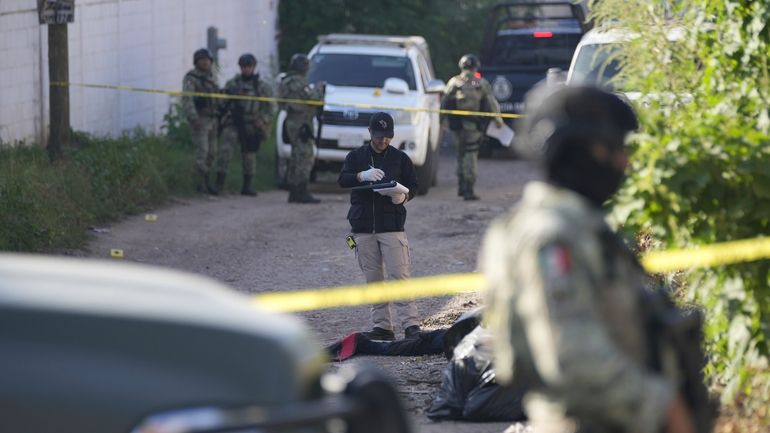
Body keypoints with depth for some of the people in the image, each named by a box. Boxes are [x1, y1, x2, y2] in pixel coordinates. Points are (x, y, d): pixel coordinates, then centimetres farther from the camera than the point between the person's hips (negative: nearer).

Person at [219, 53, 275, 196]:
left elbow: (270, 107, 4)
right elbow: (223, 103, 15)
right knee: (226, 148, -18)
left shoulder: (262, 86, 4)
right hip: (233, 123, 0)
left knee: (249, 155, 7)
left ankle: (247, 186, 17)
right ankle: (219, 181, -18)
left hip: (251, 125, 0)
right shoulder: (232, 84, 8)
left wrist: (263, 120, -10)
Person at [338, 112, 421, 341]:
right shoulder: (356, 156, 8)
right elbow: (342, 180, -6)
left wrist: (403, 196, -13)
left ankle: (411, 324, -13)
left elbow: (413, 185, 10)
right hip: (363, 226, 2)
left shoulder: (400, 158, 7)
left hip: (392, 225, -2)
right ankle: (382, 326, 10)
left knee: (399, 276, -10)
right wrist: (362, 176, -26)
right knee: (373, 279, 5)